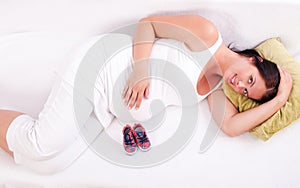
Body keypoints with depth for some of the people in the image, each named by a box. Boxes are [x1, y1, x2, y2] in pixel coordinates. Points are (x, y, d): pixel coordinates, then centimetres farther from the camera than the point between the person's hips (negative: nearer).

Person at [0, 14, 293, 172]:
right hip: (100, 67, -6)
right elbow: (147, 24, -9)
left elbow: (231, 125, -8)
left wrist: (280, 98, -4)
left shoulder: (217, 89, 9)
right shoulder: (207, 34, -10)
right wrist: (140, 70, -23)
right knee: (40, 146, -17)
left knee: (53, 159, -9)